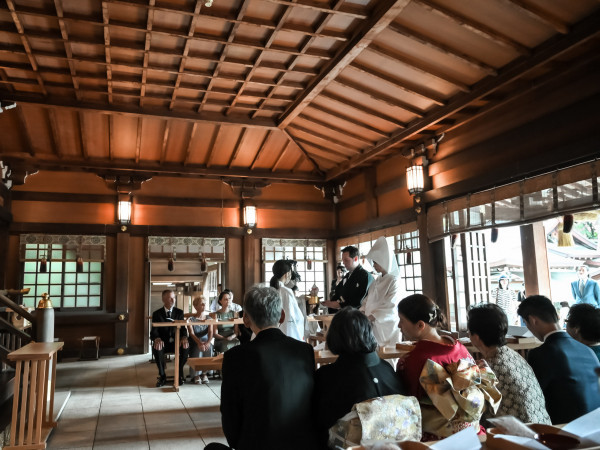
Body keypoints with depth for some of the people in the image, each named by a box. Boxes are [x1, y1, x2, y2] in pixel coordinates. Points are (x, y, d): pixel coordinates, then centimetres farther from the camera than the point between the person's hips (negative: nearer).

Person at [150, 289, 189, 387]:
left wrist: (184, 337, -24)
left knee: (186, 346, -31)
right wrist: (157, 339, -32)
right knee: (157, 348, -35)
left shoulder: (179, 312, 7)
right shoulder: (157, 314, 3)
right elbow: (154, 331, -7)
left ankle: (180, 374, -10)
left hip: (176, 342, 1)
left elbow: (183, 328, 1)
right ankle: (162, 376, -16)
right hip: (163, 342, -1)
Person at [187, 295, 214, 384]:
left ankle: (204, 373, -21)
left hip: (206, 342, 2)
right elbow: (191, 333, -14)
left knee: (208, 348, -33)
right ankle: (195, 375, -25)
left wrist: (208, 342, -29)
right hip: (194, 343, -2)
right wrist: (199, 342, -33)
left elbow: (210, 332, -7)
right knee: (198, 349, -35)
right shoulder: (190, 319, 2)